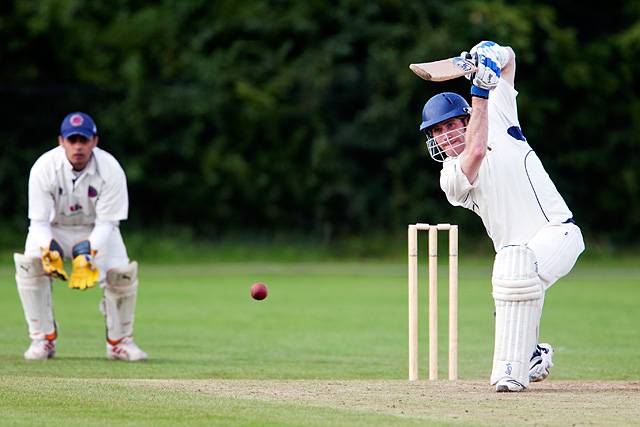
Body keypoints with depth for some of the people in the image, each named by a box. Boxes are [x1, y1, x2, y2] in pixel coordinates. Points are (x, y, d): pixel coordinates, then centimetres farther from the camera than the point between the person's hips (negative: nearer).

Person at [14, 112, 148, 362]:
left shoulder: (110, 169, -22)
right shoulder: (43, 168, -23)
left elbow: (106, 223, -20)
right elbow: (39, 221, -20)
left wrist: (88, 255, -38)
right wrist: (49, 251, -41)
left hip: (97, 232, 0)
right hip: (54, 231, 0)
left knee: (122, 272, -25)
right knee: (29, 263, -29)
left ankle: (119, 341, -2)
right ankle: (43, 339, -15)